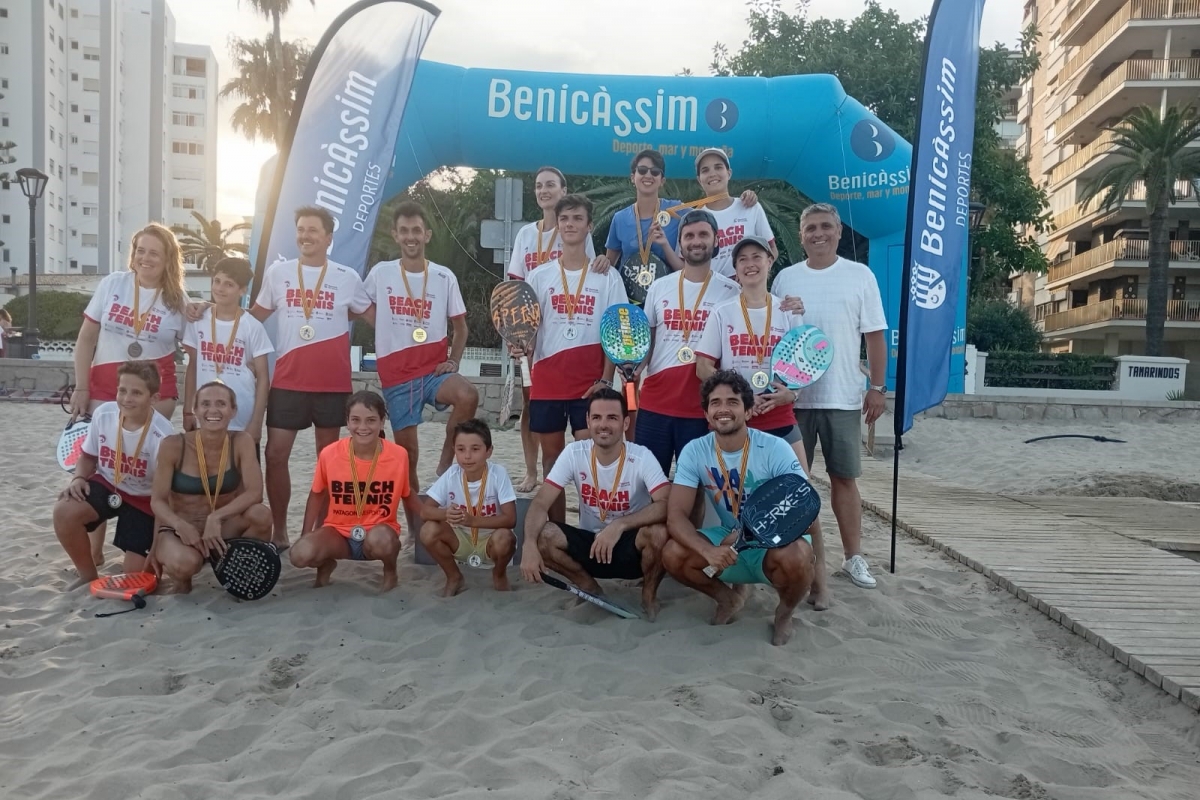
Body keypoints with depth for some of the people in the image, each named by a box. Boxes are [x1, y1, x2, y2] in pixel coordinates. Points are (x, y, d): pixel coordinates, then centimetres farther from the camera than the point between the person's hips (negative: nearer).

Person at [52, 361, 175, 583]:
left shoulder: (162, 434, -26)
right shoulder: (103, 413, -14)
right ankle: (90, 578, -6)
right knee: (64, 511, -29)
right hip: (107, 485, 4)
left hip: (144, 499, -3)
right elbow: (88, 457, 7)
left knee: (135, 575, -9)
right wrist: (79, 478, -17)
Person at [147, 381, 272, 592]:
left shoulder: (241, 442, -9)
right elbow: (157, 501, -9)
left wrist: (216, 517, -31)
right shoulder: (173, 446, -13)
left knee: (260, 514, -30)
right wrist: (181, 526, -29)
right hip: (180, 529, -2)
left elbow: (255, 493, -18)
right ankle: (178, 574, 4)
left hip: (222, 527, 2)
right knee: (185, 562, -37)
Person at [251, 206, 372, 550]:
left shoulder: (347, 277, 1)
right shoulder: (277, 272, 4)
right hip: (287, 380, 1)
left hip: (332, 382, -1)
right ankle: (279, 531, 12)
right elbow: (256, 314, 15)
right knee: (275, 453, -1)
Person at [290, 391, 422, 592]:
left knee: (379, 540, -39)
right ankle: (325, 564, 11)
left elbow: (407, 494, 6)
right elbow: (317, 495, 7)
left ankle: (390, 572, -1)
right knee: (300, 555, -28)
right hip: (338, 531, 2)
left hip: (379, 531, -1)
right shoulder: (329, 454, -11)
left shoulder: (399, 455, -12)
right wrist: (305, 537, 6)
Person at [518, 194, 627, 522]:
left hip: (590, 383, -2)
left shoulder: (607, 277, 3)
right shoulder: (540, 276, 7)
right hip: (547, 381, 2)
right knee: (552, 456, 9)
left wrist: (606, 379, -8)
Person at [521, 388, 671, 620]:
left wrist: (620, 525, -40)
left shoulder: (641, 457, -16)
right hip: (590, 544, 2)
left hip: (630, 548, -2)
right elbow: (540, 504, -15)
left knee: (658, 533, -35)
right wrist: (529, 544, -33)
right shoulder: (574, 453, -10)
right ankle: (591, 589, 4)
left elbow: (667, 506, -29)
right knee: (543, 536, -24)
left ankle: (649, 595, -2)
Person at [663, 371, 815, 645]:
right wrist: (708, 551, -36)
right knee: (673, 555, -22)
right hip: (728, 540, 3)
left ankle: (785, 611, 1)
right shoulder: (694, 451, -12)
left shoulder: (775, 449, -18)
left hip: (774, 541, -3)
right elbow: (676, 515, -16)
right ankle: (729, 597, 10)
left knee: (795, 558, -37)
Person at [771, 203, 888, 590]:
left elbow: (875, 336, 1)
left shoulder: (860, 275, 2)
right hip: (793, 395, 1)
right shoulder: (785, 278, 7)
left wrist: (878, 387, -3)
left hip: (843, 396, -1)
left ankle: (853, 557, 16)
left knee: (844, 476, 6)